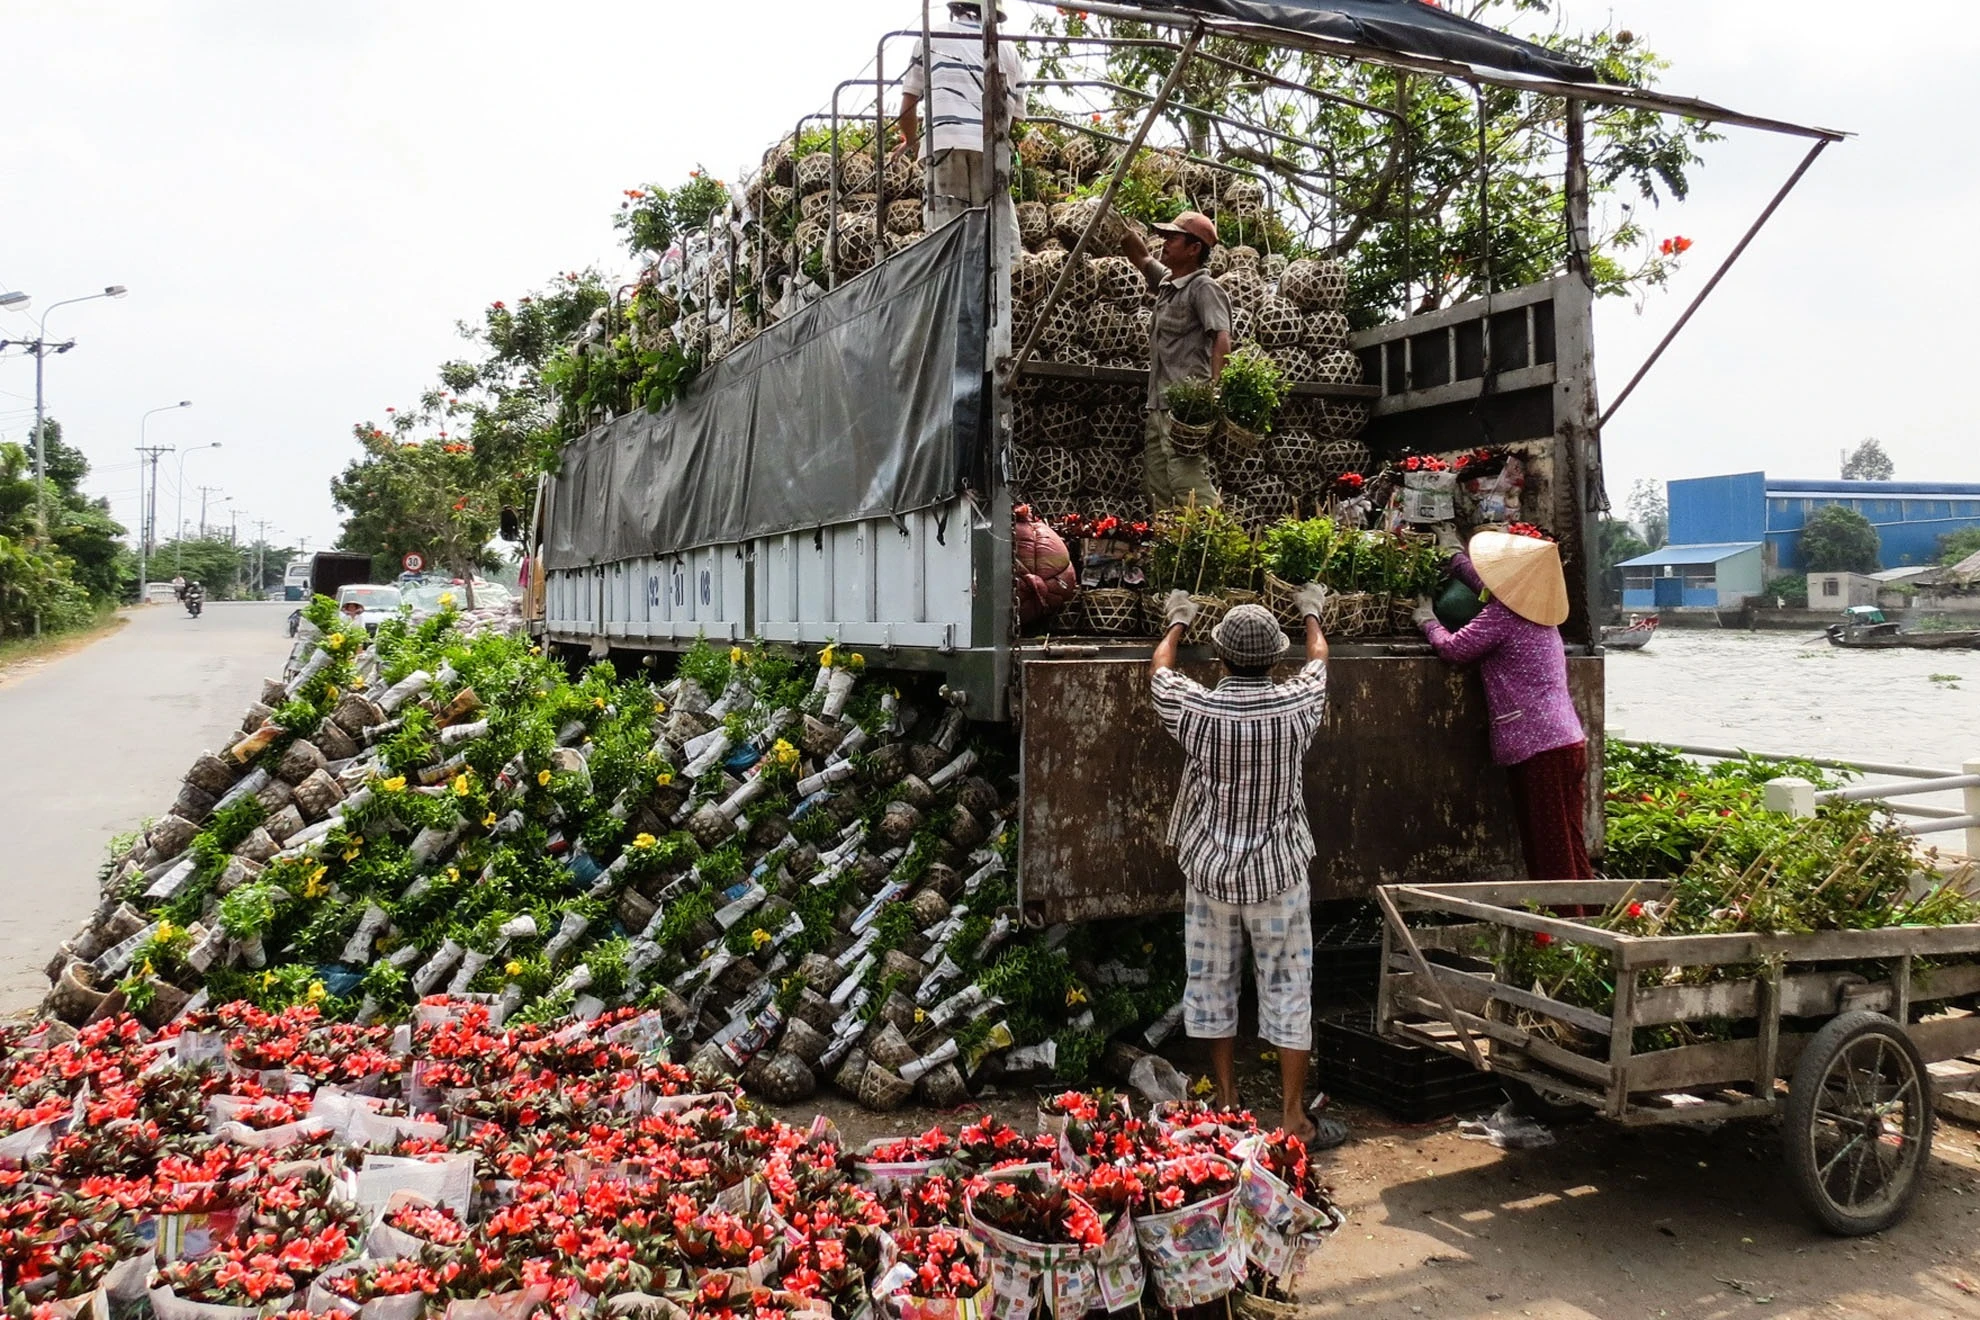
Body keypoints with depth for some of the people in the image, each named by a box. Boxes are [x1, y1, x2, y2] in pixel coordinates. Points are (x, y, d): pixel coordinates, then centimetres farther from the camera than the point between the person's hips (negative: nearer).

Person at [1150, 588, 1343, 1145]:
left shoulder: (1197, 708, -11)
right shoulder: (1295, 706, -10)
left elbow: (1159, 669, 11)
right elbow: (1319, 658, 13)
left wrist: (1177, 622, 30)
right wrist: (1312, 613, 33)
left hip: (1209, 870, 1)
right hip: (1279, 872, 0)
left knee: (1211, 985, 13)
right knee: (1289, 991, 8)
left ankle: (1227, 1105, 23)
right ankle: (1292, 1116, 13)